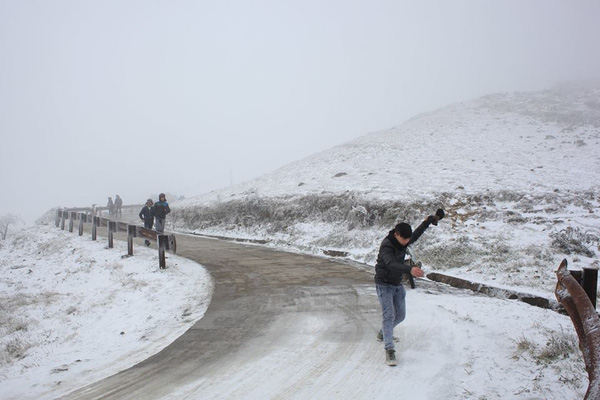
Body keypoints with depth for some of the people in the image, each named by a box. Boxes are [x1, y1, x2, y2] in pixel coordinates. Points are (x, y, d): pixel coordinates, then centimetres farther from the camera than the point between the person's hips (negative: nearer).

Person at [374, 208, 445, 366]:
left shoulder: (403, 241, -3)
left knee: (400, 315, 16)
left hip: (397, 284, 8)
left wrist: (428, 222, 22)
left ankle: (383, 334, 40)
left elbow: (416, 235, 20)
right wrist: (409, 269, -60)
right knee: (389, 316, -17)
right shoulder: (386, 246, -27)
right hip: (384, 284, -8)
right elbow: (391, 264, -45)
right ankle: (389, 350, -18)